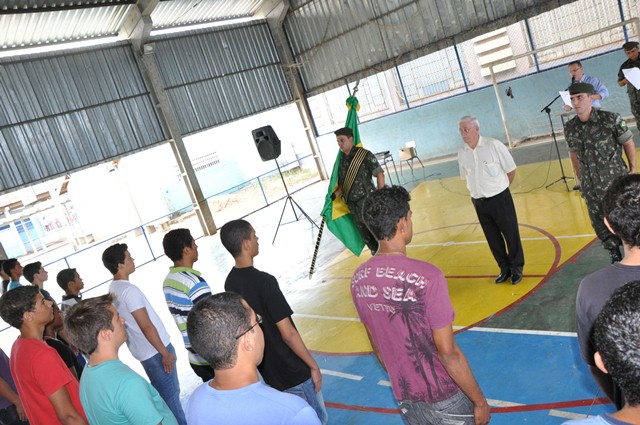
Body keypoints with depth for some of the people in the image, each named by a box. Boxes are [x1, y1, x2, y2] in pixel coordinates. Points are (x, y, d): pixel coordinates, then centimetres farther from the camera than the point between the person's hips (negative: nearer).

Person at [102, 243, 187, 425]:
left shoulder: (113, 289, 7)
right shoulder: (129, 290, -22)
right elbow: (146, 326, -22)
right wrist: (165, 352, -15)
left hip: (143, 351, 9)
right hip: (155, 351, -9)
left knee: (164, 394, 20)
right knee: (170, 396, 3)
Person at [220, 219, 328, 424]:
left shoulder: (230, 283, -2)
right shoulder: (264, 281, -26)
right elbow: (288, 333, -24)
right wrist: (313, 365, -12)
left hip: (267, 371, 7)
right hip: (293, 369, -7)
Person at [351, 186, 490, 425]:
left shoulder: (358, 280, -8)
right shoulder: (426, 276, -27)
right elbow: (448, 352, -23)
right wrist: (480, 400, -9)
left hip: (405, 399, 5)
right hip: (445, 399, -5)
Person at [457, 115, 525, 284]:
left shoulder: (494, 145, -13)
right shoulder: (462, 153, -2)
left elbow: (511, 170, -5)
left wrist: (499, 188, 5)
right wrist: (481, 190, 9)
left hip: (500, 199, -4)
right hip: (478, 202, 4)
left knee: (511, 234, 7)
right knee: (493, 238, 14)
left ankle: (517, 268, 26)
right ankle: (505, 268, 31)